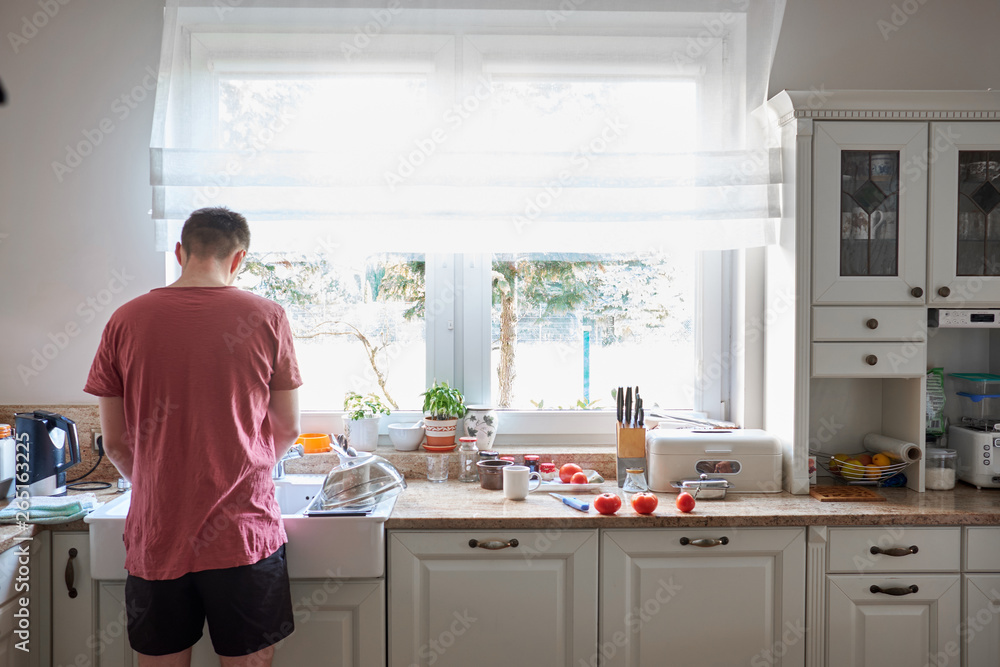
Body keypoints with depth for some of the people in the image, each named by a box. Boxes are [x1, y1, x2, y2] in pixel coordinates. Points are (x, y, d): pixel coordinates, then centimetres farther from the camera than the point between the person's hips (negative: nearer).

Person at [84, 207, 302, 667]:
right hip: (244, 532, -1)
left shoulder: (125, 321, -1)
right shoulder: (267, 317, -6)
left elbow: (116, 443, 4)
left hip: (155, 537, 2)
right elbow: (287, 430, 2)